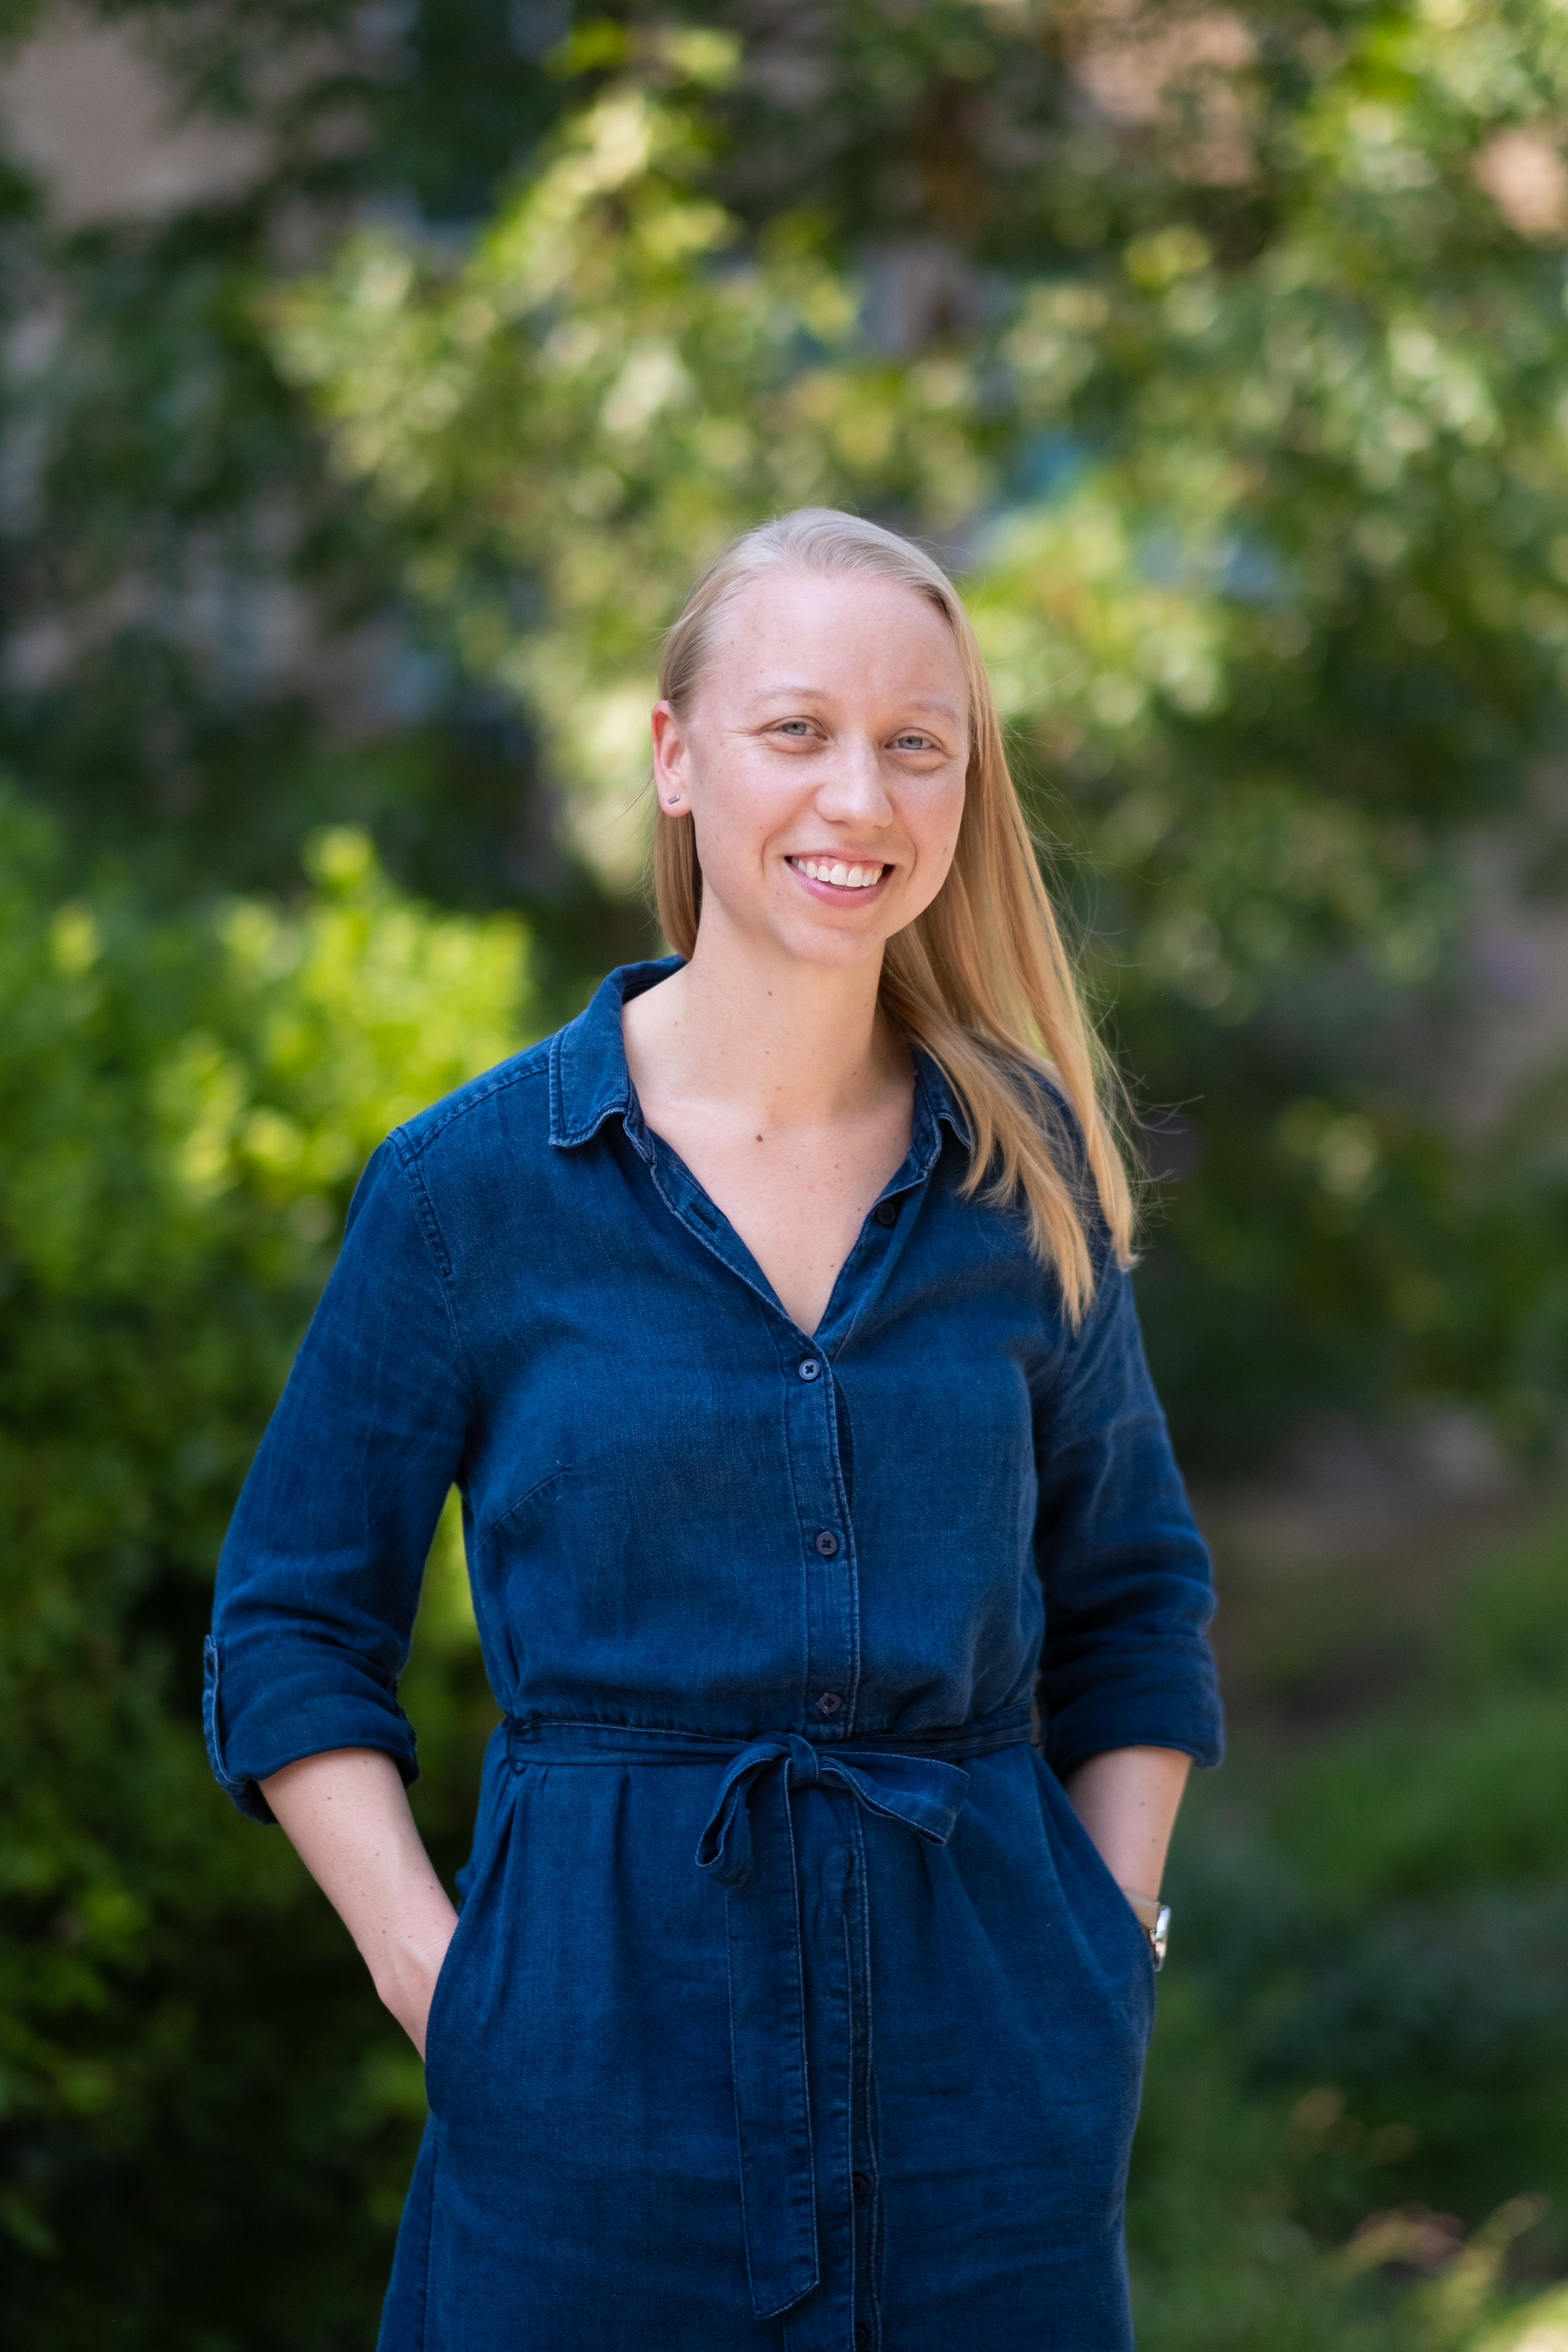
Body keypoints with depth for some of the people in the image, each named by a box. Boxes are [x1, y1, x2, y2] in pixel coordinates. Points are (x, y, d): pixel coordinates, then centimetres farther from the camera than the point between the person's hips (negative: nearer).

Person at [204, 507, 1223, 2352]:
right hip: (601, 2085, -2)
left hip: (988, 2103, 2)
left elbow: (1133, 1596, 17)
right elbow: (289, 1629, 4)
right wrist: (436, 1975, -7)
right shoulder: (468, 1184, -2)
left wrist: (1109, 1949, 5)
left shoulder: (1029, 1177, 6)